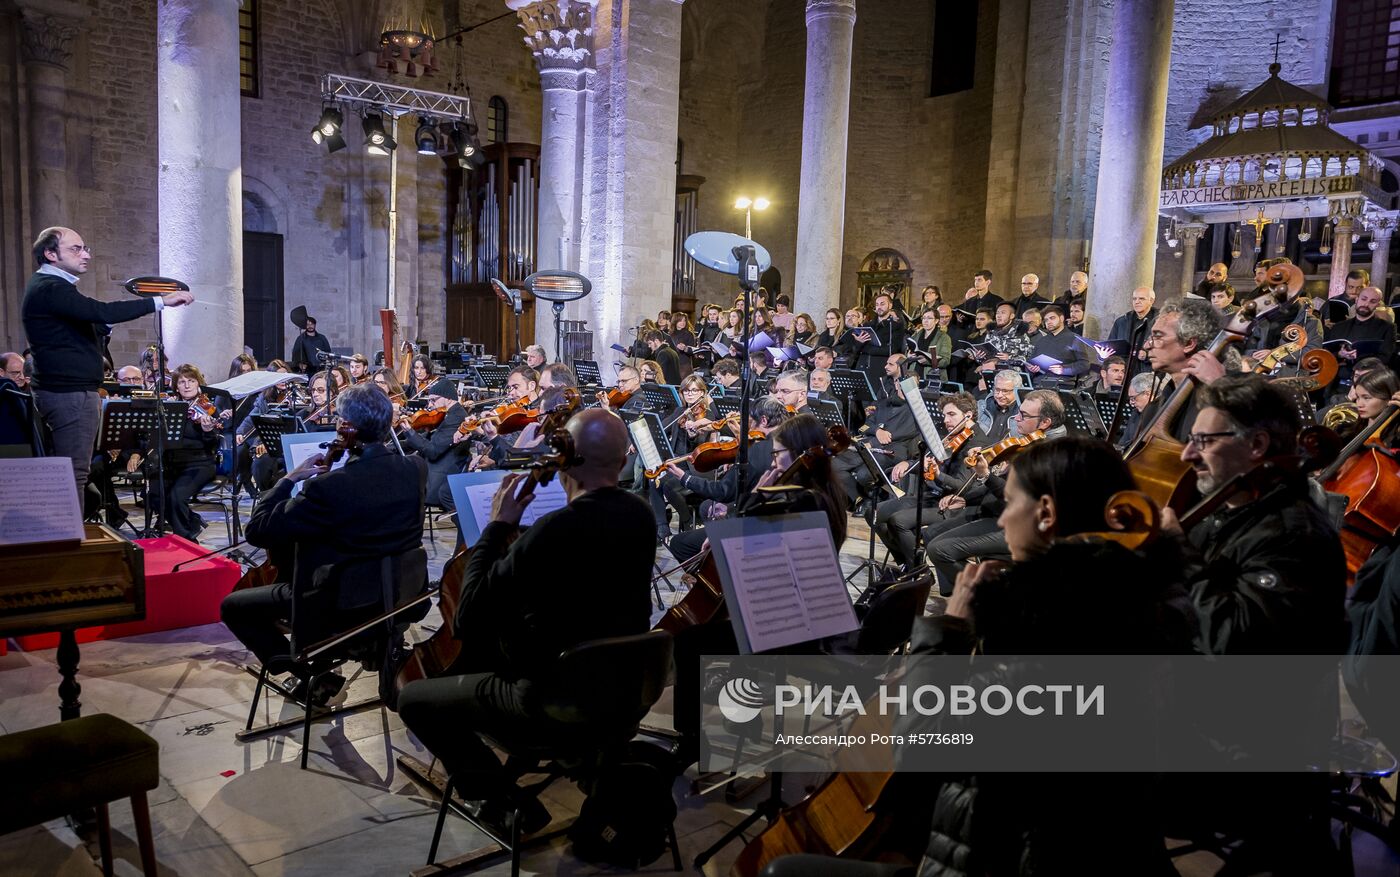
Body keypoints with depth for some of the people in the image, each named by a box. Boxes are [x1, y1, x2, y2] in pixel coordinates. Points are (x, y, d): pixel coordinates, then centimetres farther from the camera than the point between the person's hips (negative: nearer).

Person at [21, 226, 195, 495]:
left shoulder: (50, 286, 20)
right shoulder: (49, 288, -14)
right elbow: (99, 311, -28)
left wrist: (104, 325, 3)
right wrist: (160, 301, -29)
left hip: (70, 391, 11)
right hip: (69, 393, -11)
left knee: (74, 472, 13)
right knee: (74, 474, -9)